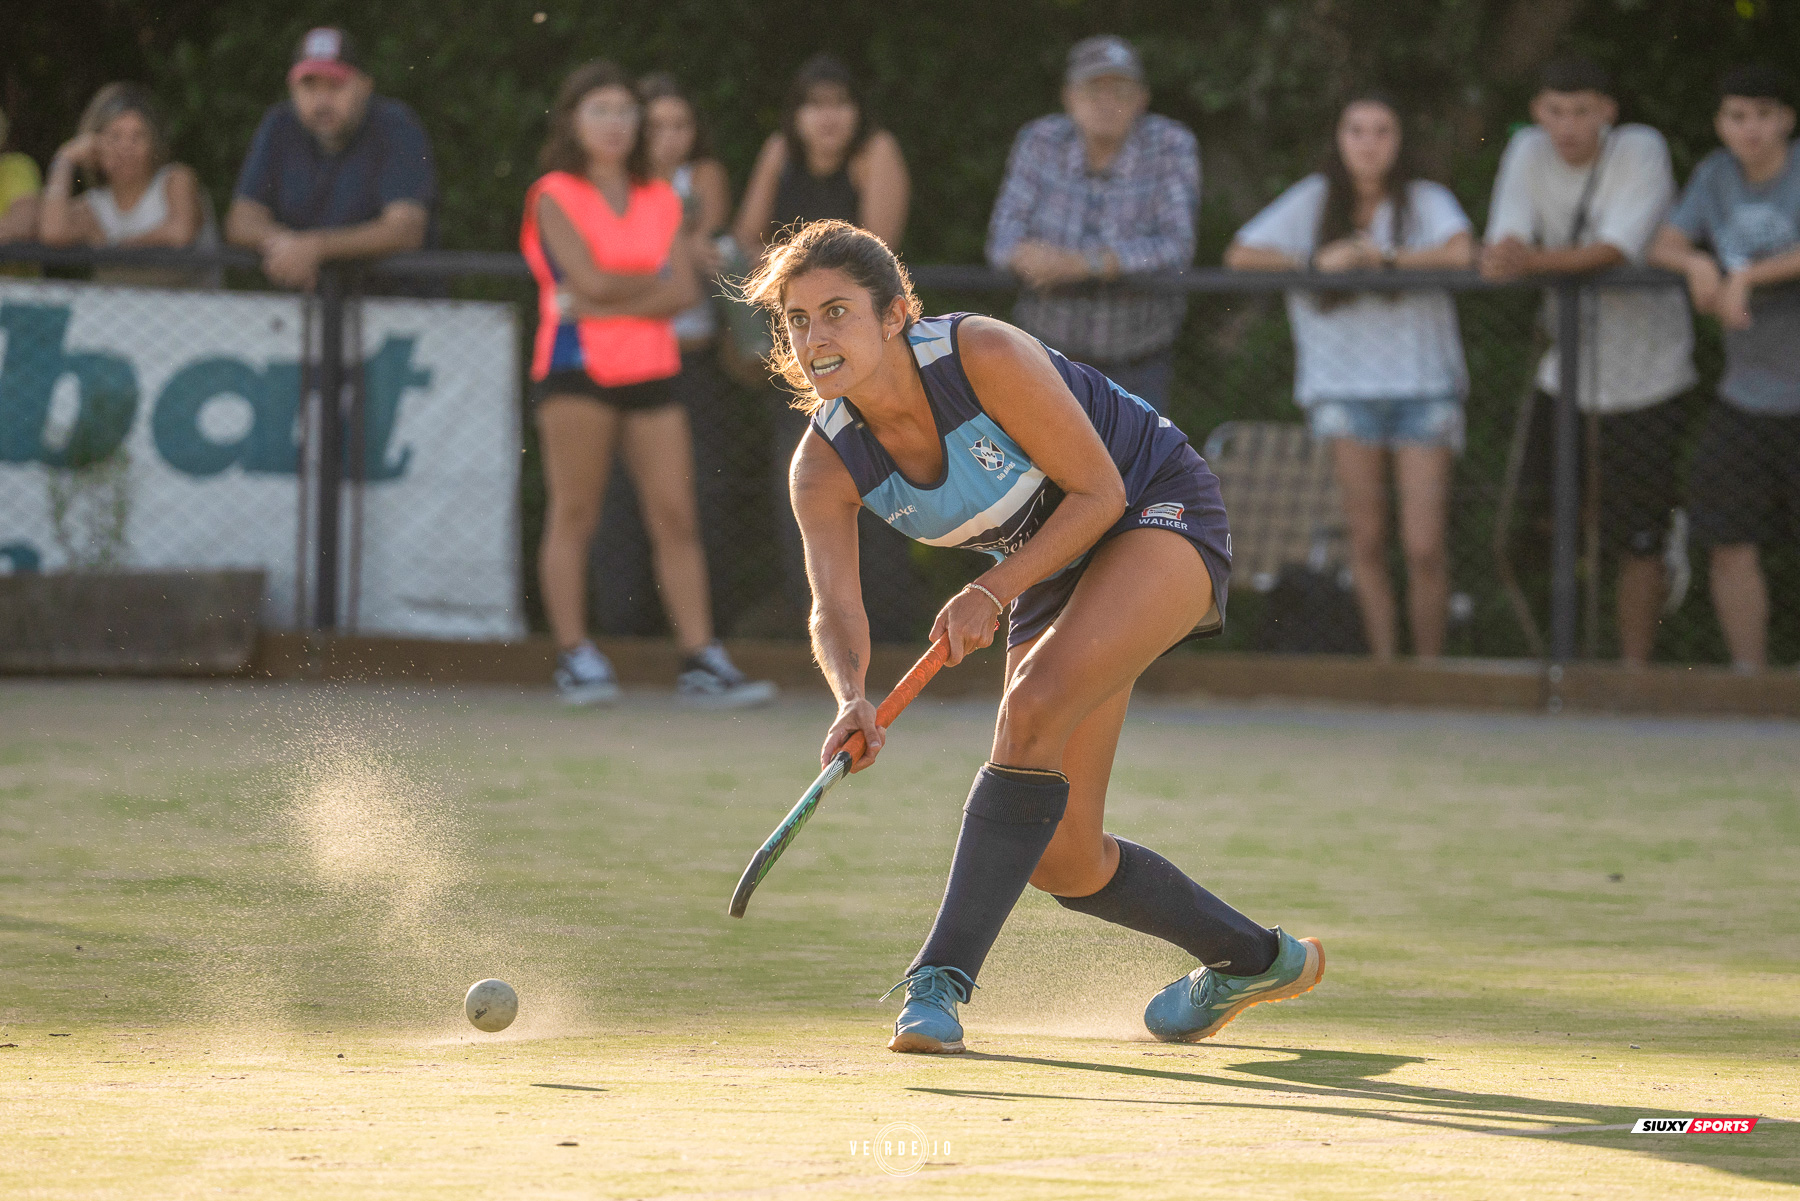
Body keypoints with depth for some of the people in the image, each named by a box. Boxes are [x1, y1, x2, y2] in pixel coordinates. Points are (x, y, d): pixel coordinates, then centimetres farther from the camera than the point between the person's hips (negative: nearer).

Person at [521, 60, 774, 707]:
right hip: (577, 367, -4)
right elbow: (590, 279, -12)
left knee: (676, 518, -1)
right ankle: (575, 658, 2)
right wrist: (654, 281, 1)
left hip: (650, 370, 4)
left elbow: (684, 292, 3)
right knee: (573, 513, -3)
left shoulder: (661, 200, 14)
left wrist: (614, 302, -10)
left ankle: (701, 660, -3)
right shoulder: (555, 195, 1)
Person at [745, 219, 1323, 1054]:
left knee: (1032, 710, -32)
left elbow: (1100, 492, -22)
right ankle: (1255, 960, 26)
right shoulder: (825, 467, -15)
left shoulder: (984, 357, -30)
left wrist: (992, 593, -30)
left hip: (1161, 515, -6)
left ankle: (940, 980, -30)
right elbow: (834, 609, -24)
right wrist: (852, 697, -45)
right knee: (1059, 861, 0)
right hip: (1054, 571, 6)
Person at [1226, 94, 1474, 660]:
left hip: (1422, 384, -1)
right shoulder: (1313, 200, 6)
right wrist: (1318, 261, -12)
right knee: (1367, 539, -4)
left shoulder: (1426, 201, 1)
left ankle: (1428, 669, 4)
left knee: (1425, 549, -7)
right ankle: (1383, 664, 3)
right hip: (1344, 387, 1)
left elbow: (1462, 252, -20)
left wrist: (1384, 257, -11)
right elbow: (1240, 256, -1)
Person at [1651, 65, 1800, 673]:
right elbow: (1663, 246, 6)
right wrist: (1696, 264, -15)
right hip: (1746, 395, 5)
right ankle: (1750, 680, 15)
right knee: (1730, 543, 3)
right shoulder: (1717, 176, 8)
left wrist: (1749, 276, -29)